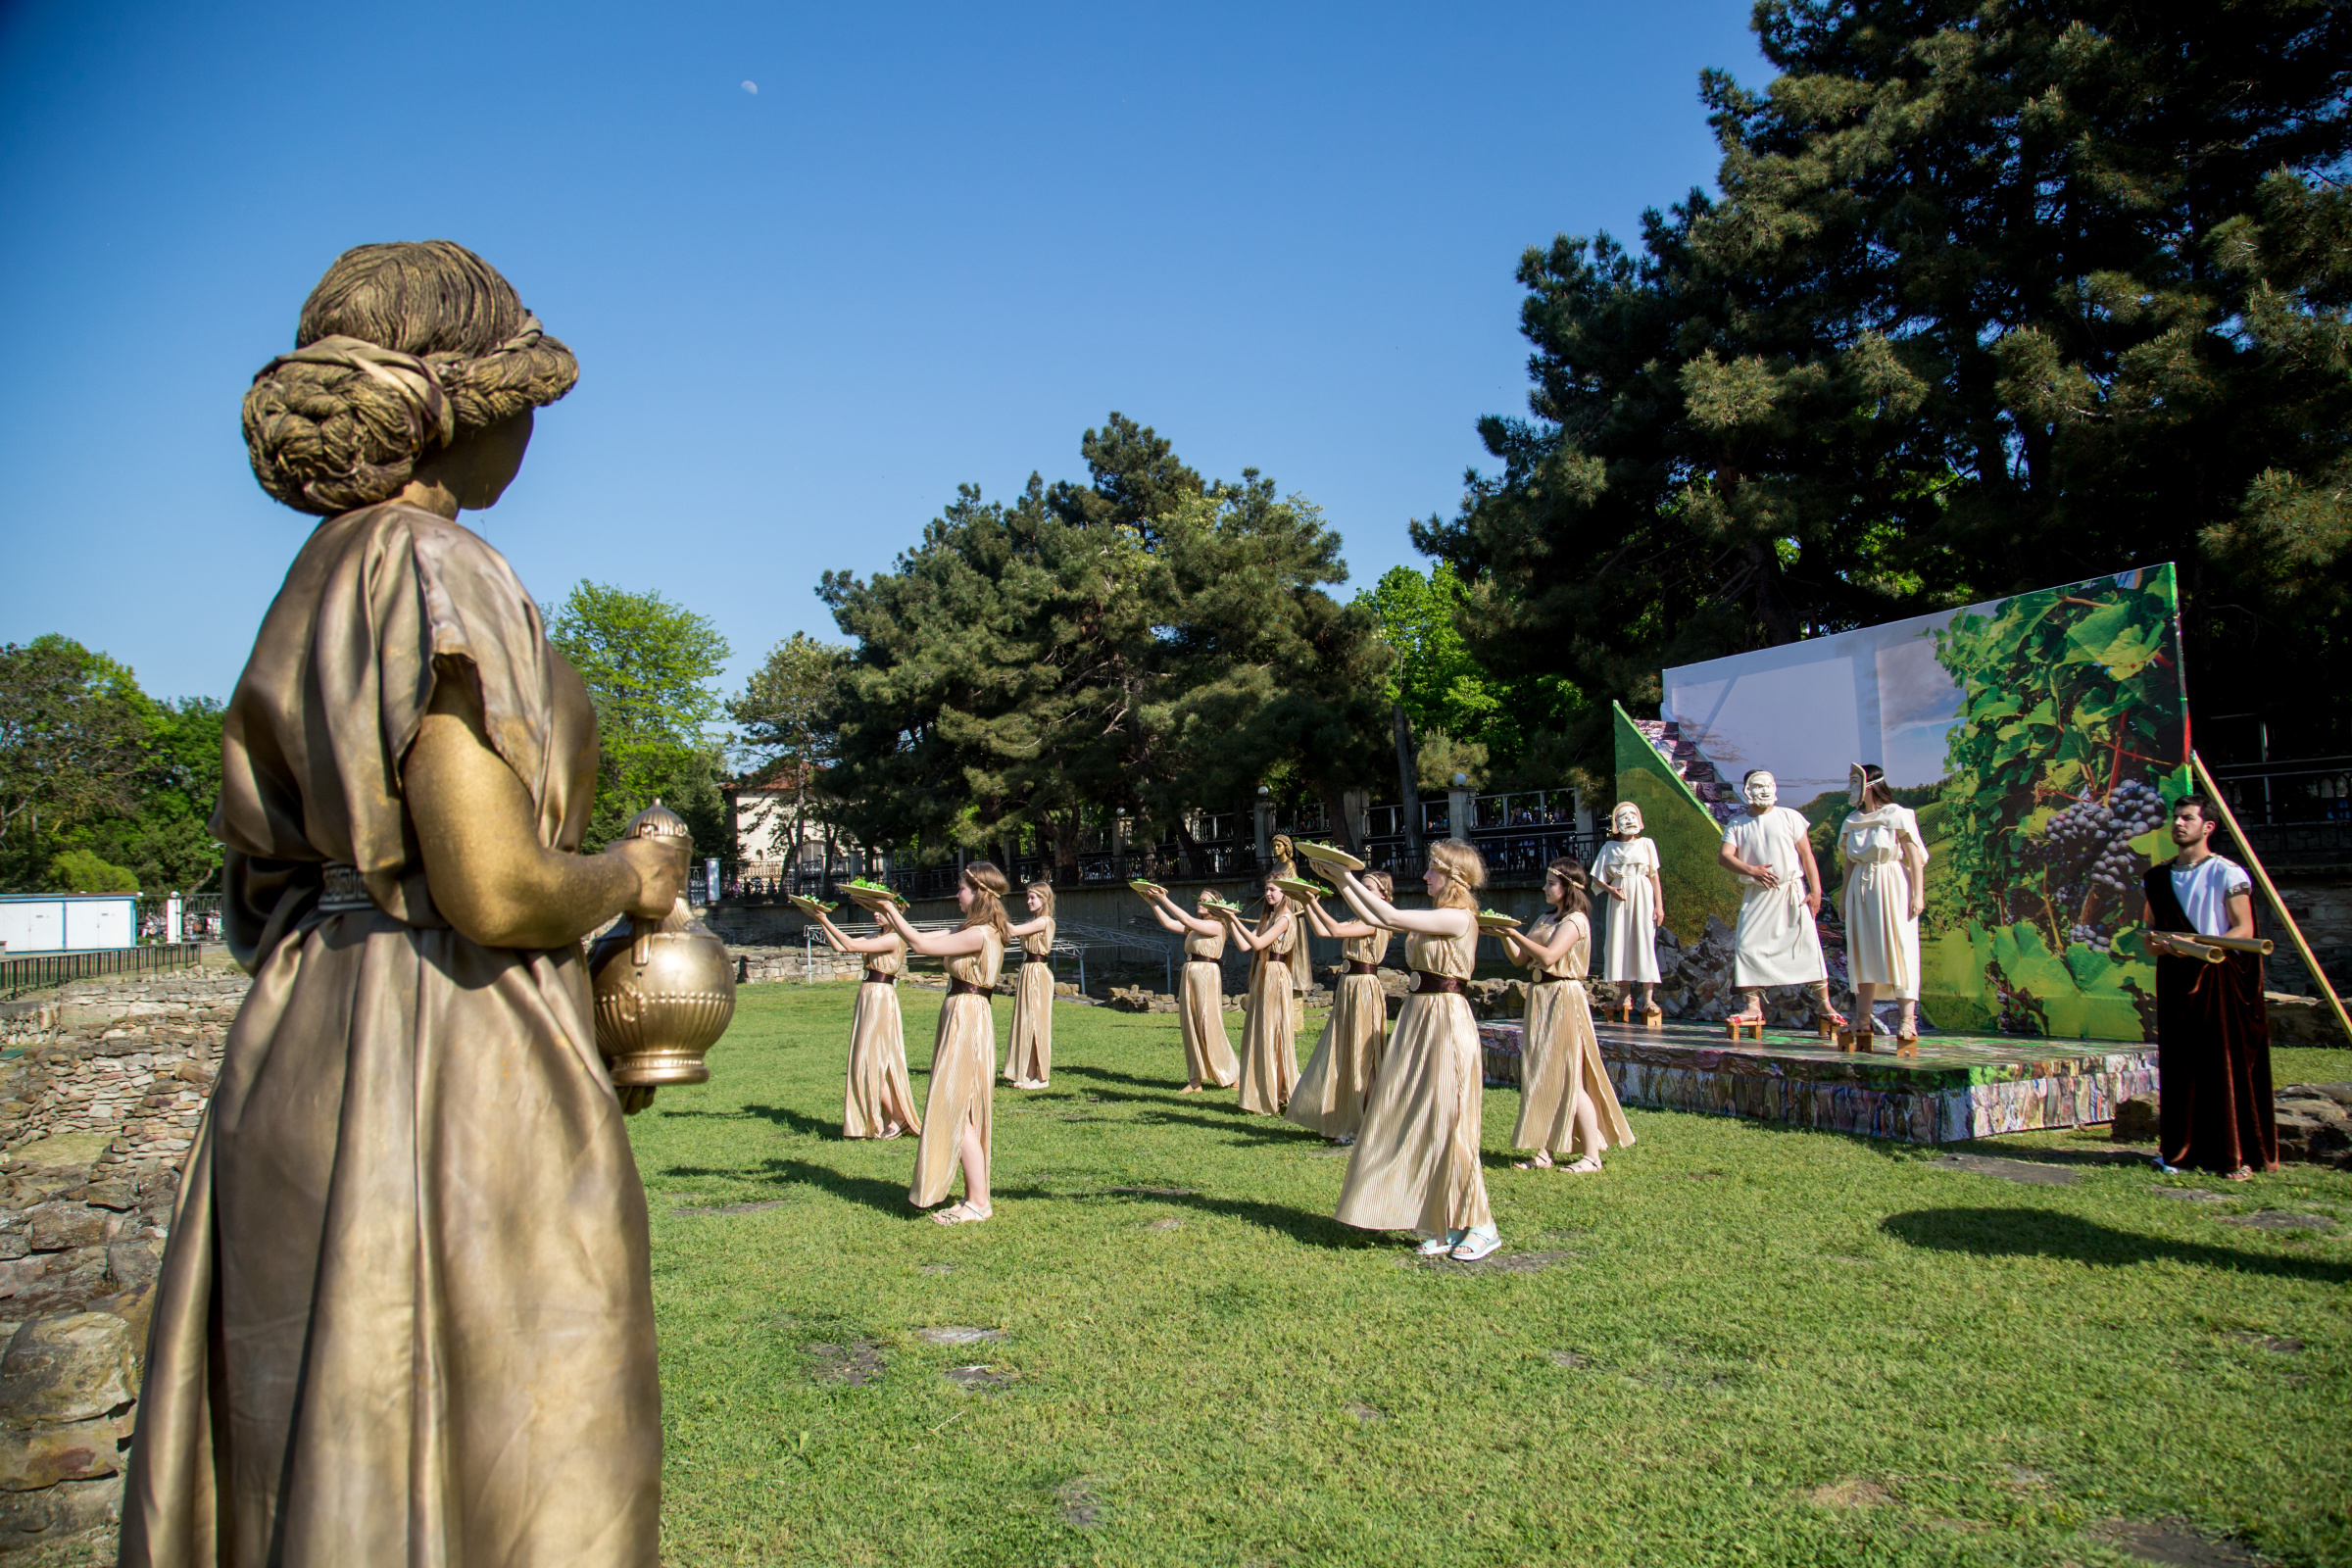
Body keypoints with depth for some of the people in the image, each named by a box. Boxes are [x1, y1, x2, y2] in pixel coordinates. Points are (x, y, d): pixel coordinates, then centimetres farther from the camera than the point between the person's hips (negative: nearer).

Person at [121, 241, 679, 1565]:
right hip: (457, 1081, -10)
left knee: (319, 1459, 19)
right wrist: (632, 878, -2)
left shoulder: (318, 581, 14)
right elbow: (495, 891, -23)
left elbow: (270, 882, 18)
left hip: (307, 1058, 10)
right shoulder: (440, 571, -14)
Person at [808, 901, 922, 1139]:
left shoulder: (894, 939, -14)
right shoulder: (877, 937, 14)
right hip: (868, 997, 9)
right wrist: (821, 923, 3)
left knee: (873, 1063, -6)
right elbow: (838, 947, 12)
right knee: (869, 1062, 10)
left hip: (880, 1000, -9)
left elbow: (851, 945, -20)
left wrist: (826, 921, -16)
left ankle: (899, 1119, 3)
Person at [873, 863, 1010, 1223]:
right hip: (963, 1018, 10)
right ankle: (975, 1196, 21)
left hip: (967, 1020, -10)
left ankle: (979, 1203, 2)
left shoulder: (979, 934, -19)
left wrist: (891, 910, -8)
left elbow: (921, 945, -18)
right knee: (962, 1112, 14)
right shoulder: (972, 930, 12)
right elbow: (925, 938, 17)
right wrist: (891, 916, 13)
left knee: (956, 1112, -5)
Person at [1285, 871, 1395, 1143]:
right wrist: (1306, 905, -1)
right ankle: (1349, 1123, 21)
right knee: (1344, 1057, 12)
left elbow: (1336, 931, -24)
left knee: (1365, 1059, -4)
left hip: (1365, 988, -9)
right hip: (1348, 988, 9)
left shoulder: (1376, 922, -13)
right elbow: (1322, 931, 7)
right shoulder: (1358, 921, 14)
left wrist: (1314, 903, -20)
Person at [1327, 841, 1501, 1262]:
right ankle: (1445, 1226, 17)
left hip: (1446, 1018, -9)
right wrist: (1340, 881, 11)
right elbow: (1371, 918, 15)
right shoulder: (1432, 917, 13)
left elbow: (1390, 916, -17)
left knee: (1448, 1122, -4)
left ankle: (1481, 1226, 8)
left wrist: (1350, 877, -9)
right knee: (1422, 1121, 9)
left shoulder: (1459, 917, -13)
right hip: (1418, 1017, 9)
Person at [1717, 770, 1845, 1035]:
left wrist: (1815, 890, -7)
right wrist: (1751, 870, -22)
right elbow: (1724, 855, -5)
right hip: (1756, 894, 2)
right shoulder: (1737, 825, 8)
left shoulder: (1789, 817, 5)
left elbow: (1806, 855, 1)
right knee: (1746, 945, -5)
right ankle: (1753, 1006, 3)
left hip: (1791, 891, -1)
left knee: (1807, 944, -6)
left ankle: (1824, 1005, 3)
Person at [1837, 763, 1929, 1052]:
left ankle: (1908, 1021, -7)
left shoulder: (1897, 816, -5)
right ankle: (1863, 1022, 9)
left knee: (1900, 949, -7)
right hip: (1861, 888, 6)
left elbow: (1915, 857, -9)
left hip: (1892, 887, -6)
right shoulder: (1853, 821, 13)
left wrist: (1918, 895, -15)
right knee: (1863, 951, 5)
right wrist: (1845, 897, 13)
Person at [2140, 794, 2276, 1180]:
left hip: (2220, 979, -4)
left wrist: (2201, 946, -22)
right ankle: (2182, 1150, 10)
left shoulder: (2227, 873, -2)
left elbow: (2244, 929, -7)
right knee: (2180, 1067, 4)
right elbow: (2150, 931, 17)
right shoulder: (2157, 878, 13)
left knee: (2228, 1065, -5)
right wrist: (2159, 944, -6)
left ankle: (2236, 1154, -1)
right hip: (2176, 981, 4)